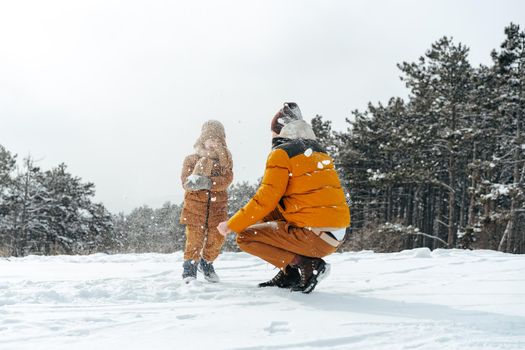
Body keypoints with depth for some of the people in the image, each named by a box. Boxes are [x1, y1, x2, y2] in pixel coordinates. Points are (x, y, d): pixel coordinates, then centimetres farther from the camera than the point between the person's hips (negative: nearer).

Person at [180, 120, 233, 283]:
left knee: (216, 238, 2)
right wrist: (195, 178, -28)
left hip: (218, 206, 2)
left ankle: (207, 262, 27)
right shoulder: (191, 160, 4)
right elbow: (186, 183, -5)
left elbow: (227, 179, -10)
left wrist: (208, 183, -25)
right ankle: (190, 266, 11)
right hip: (195, 205, -2)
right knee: (194, 238, -7)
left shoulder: (225, 160, 8)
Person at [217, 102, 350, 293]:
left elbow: (265, 199, -12)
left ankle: (307, 264, -7)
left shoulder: (282, 153, -7)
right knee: (268, 215, 24)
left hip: (314, 238, -8)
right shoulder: (317, 150, 16)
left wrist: (231, 225, 0)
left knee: (245, 237, 1)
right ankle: (288, 273, 16)